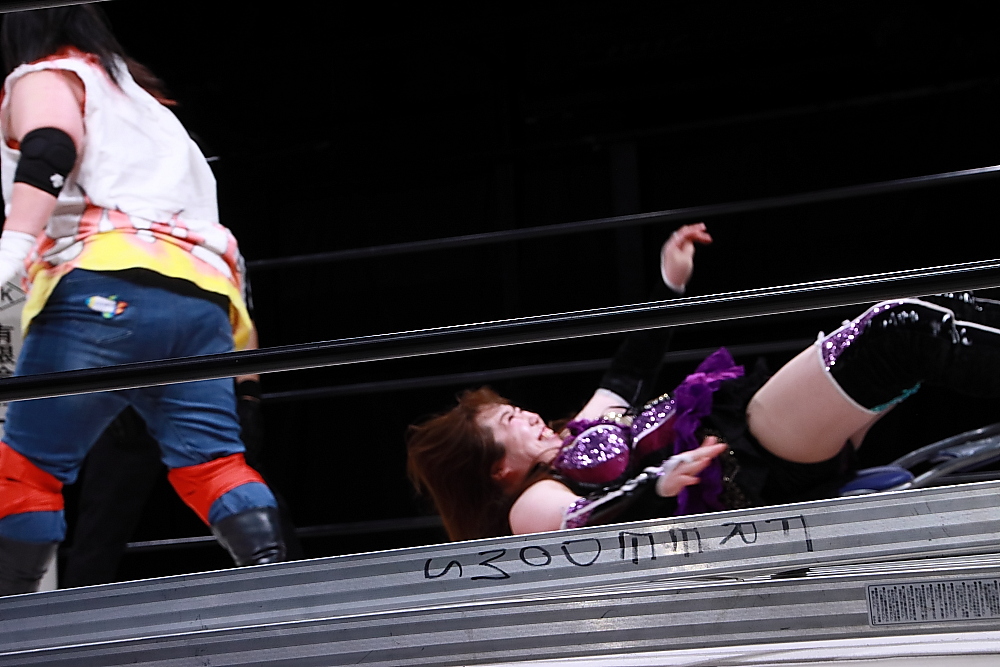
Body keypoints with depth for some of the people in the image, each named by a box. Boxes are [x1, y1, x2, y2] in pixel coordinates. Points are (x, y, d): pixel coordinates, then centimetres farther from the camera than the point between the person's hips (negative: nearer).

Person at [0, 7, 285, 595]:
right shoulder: (140, 94, 37)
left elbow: (50, 151, -9)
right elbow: (201, 192, 35)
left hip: (106, 284, -7)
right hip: (203, 298, 7)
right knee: (210, 457, 0)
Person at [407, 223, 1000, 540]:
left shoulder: (572, 438, 26)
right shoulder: (534, 502, 0)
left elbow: (629, 374, 37)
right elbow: (581, 524, -23)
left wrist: (669, 284, 34)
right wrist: (659, 483, -38)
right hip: (751, 470, -10)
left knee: (935, 314, -3)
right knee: (899, 331, -24)